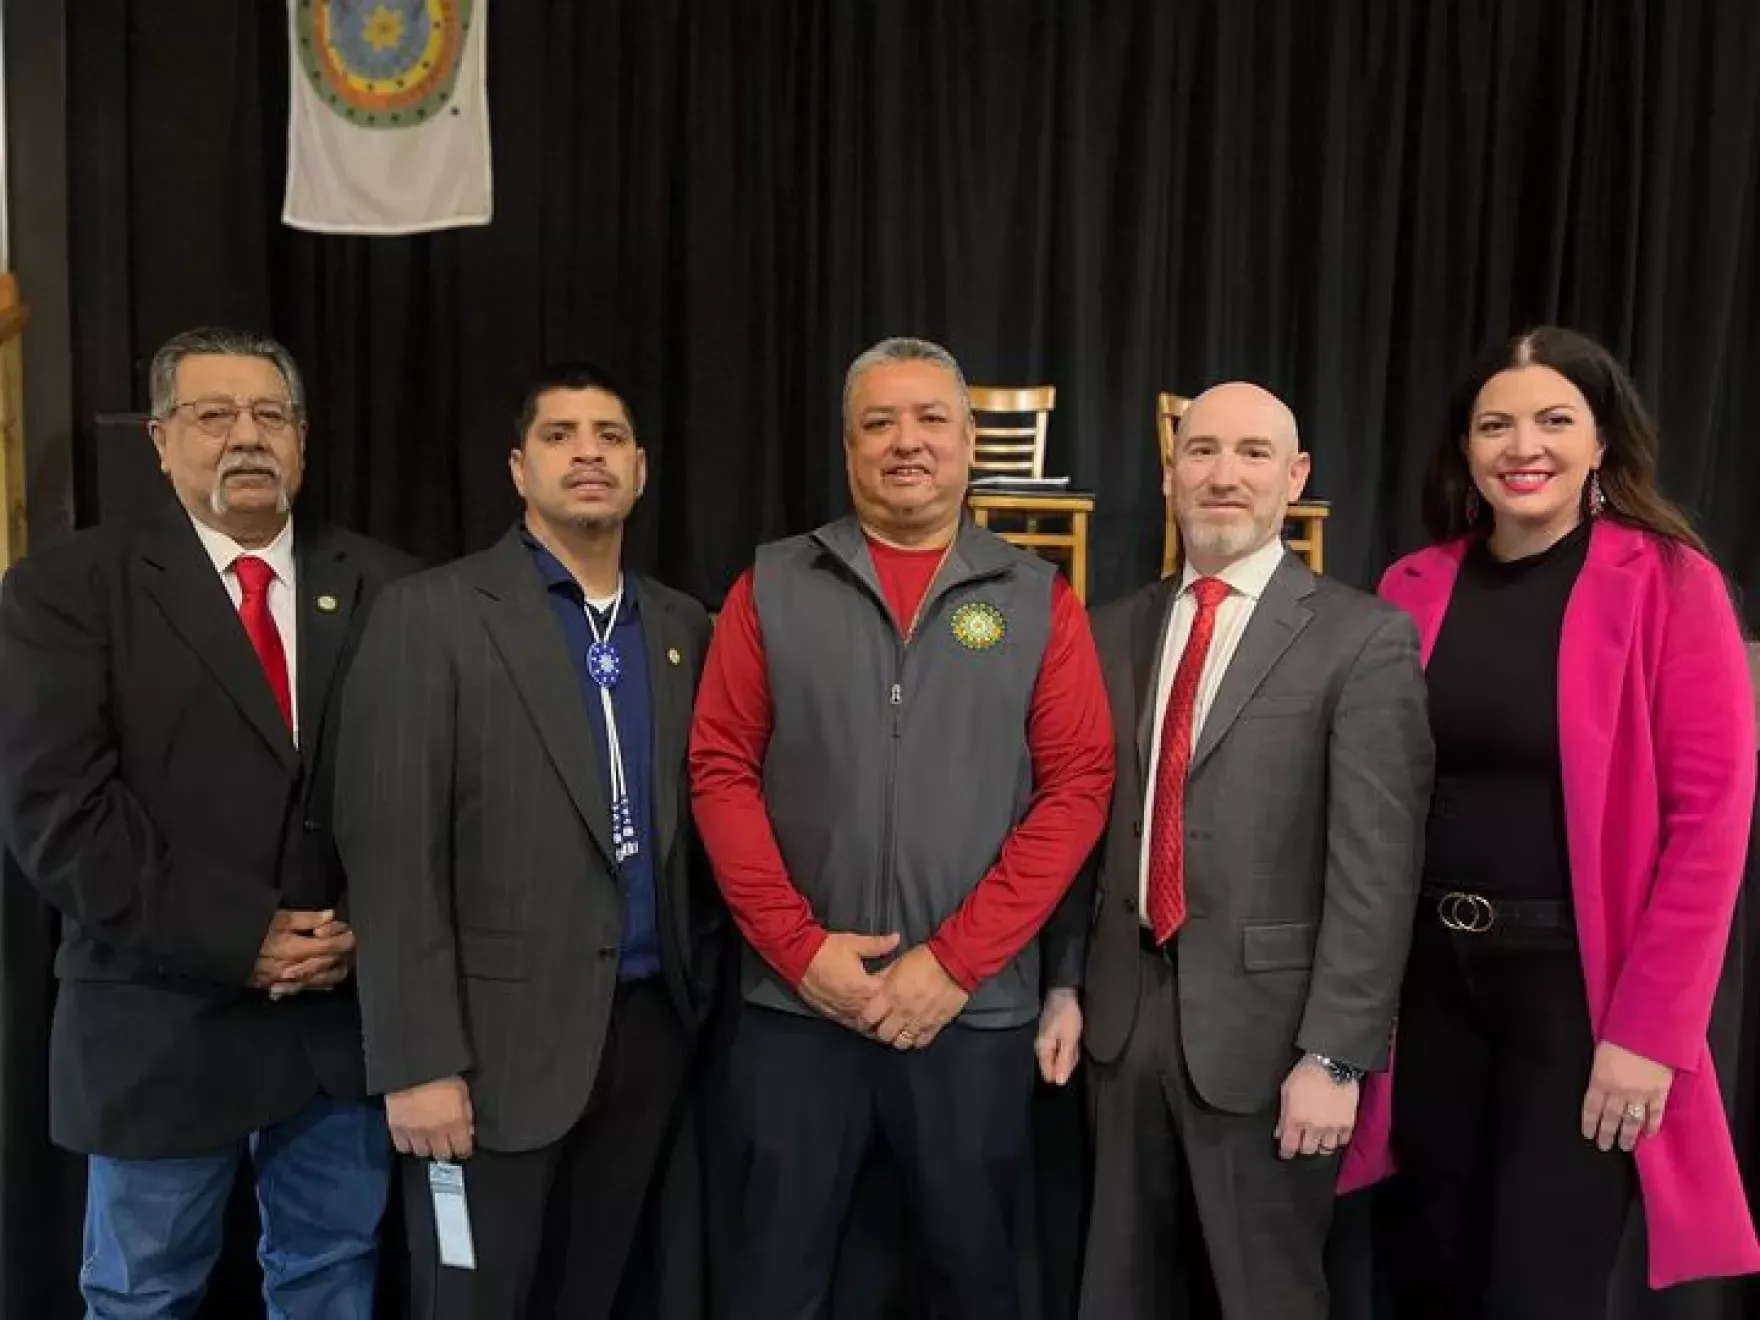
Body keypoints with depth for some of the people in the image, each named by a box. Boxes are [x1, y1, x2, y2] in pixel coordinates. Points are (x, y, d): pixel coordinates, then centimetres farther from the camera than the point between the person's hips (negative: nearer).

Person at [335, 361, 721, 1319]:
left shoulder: (683, 627, 8)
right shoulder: (433, 613, -8)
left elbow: (694, 825, 11)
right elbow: (393, 853, -12)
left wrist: (701, 991, 6)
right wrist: (417, 1060, -14)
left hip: (650, 1025, 5)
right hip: (498, 1037, -4)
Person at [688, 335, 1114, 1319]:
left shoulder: (1039, 599, 3)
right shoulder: (772, 588, 4)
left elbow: (1079, 784, -3)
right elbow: (722, 769, 1)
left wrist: (956, 959, -10)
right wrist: (798, 946, -9)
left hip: (976, 1004, 0)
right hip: (798, 999, 0)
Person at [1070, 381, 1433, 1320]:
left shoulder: (1364, 639, -8)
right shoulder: (1118, 631, 8)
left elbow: (1376, 868, -12)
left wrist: (1334, 1055, -15)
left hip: (1264, 1023, -4)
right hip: (1124, 1011, 5)